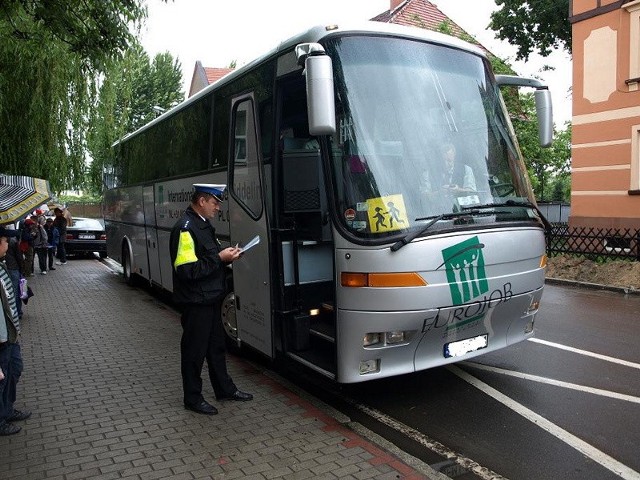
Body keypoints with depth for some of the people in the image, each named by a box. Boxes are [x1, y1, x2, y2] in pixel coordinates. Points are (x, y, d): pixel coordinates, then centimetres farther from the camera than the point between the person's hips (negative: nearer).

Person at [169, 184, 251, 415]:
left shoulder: (204, 225, 12)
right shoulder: (185, 229, -19)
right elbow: (187, 270, -26)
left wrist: (227, 255, 3)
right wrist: (219, 258, -21)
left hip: (211, 298, 10)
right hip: (195, 302, -10)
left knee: (216, 345, 19)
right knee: (194, 350, 5)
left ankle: (225, 389, 33)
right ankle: (193, 398, 20)